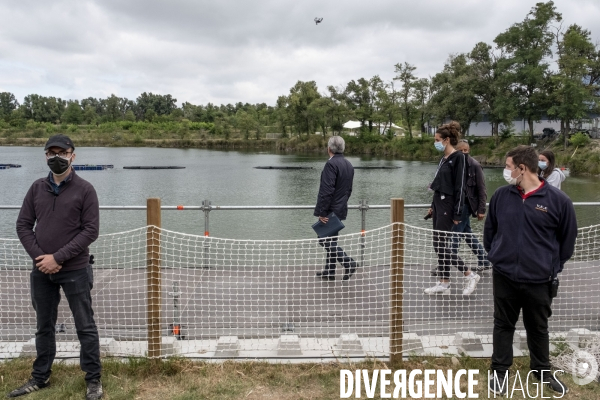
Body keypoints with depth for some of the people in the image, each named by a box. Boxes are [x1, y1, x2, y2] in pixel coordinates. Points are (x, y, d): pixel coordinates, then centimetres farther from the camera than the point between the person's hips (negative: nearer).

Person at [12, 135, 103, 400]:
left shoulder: (84, 189, -5)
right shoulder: (37, 188, 7)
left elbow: (90, 230, -11)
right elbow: (23, 225, 5)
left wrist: (58, 257, -16)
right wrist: (40, 257, -9)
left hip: (75, 271, -4)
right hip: (41, 271, 4)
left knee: (85, 327, 4)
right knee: (44, 326, 17)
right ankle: (40, 378, 31)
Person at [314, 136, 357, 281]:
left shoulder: (331, 164, -18)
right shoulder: (349, 165, 11)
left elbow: (327, 190, -23)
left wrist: (322, 212, -21)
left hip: (330, 210, -9)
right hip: (340, 209, 9)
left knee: (325, 239, -2)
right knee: (331, 240, 16)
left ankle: (348, 263, -10)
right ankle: (329, 271, 22)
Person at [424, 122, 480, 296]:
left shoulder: (458, 157, -13)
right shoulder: (444, 158, 13)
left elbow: (460, 187, -16)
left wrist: (457, 213, -18)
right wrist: (433, 206, 19)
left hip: (448, 205, -9)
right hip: (439, 203, 9)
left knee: (441, 244, -6)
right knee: (439, 244, 9)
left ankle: (470, 275, 7)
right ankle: (444, 284, 16)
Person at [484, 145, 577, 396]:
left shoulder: (558, 201, -11)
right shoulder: (501, 196, -3)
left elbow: (568, 239, 2)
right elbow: (489, 230, 12)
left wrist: (553, 266, 6)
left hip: (539, 281, -1)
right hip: (504, 277, 2)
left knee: (538, 329, 17)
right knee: (503, 326, 14)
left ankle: (542, 371, 39)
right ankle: (500, 372, 29)